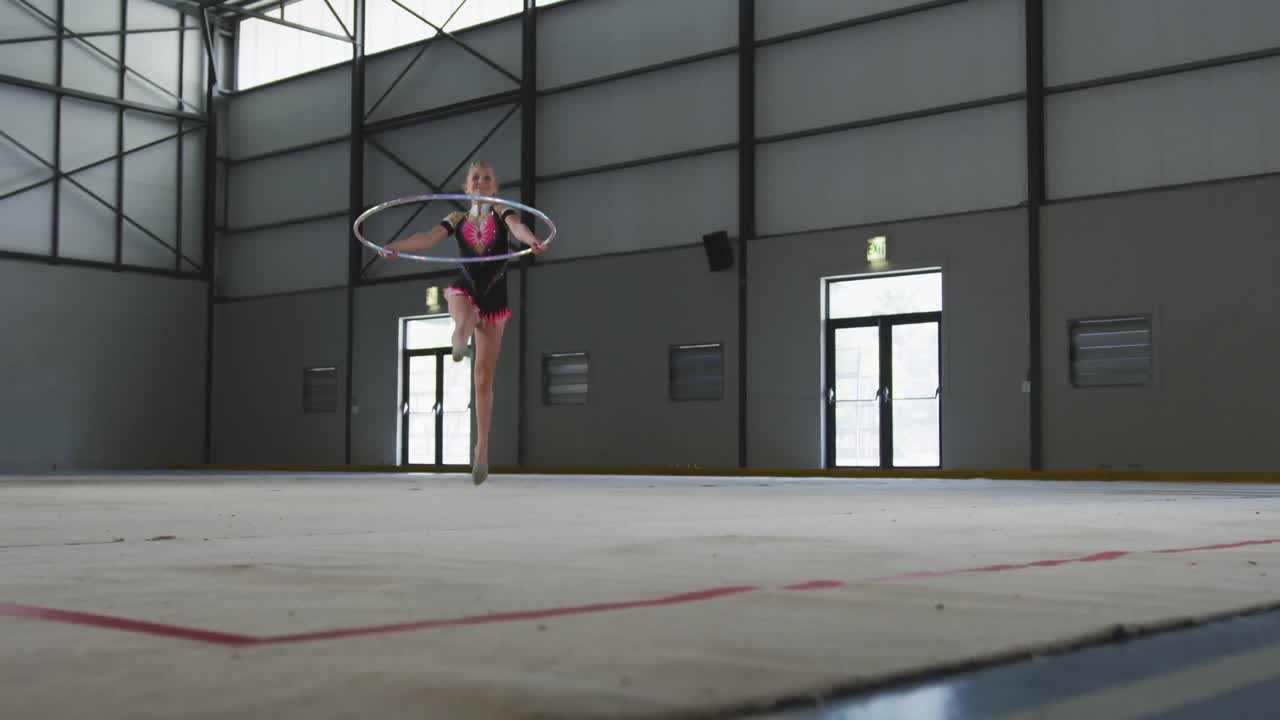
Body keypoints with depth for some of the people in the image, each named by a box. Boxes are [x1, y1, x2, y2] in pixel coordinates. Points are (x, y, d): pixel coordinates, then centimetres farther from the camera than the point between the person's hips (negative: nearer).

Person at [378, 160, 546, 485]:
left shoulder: (503, 215, 4)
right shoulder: (457, 220, 7)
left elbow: (517, 227, -19)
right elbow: (429, 238, -9)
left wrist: (533, 242, -44)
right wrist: (396, 246, -29)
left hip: (494, 299, 0)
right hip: (464, 290, 0)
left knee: (484, 376, 5)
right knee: (463, 319, -47)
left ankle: (482, 449, 12)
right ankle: (461, 336, -16)